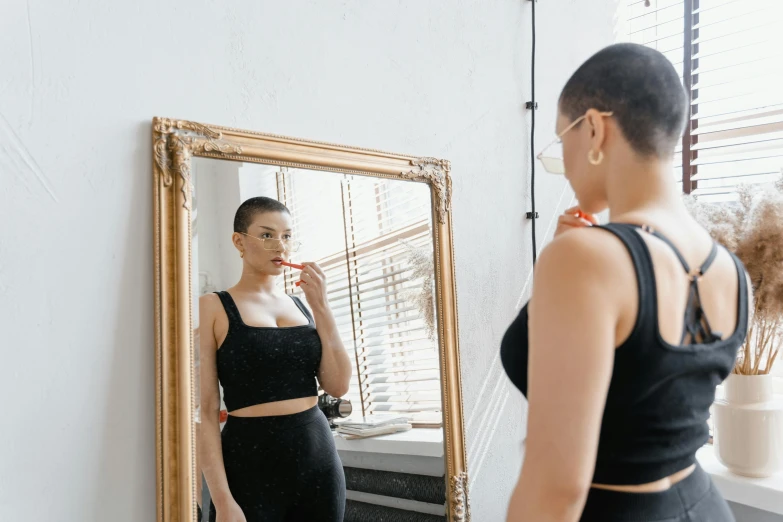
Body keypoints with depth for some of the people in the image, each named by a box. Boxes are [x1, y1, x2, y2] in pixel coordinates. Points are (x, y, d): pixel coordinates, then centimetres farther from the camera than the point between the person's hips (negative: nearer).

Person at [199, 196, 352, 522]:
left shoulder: (301, 305, 8)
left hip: (319, 458, 5)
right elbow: (205, 412, -9)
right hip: (251, 460, -4)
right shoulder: (214, 307, -5)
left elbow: (338, 386, 0)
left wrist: (320, 306, -7)